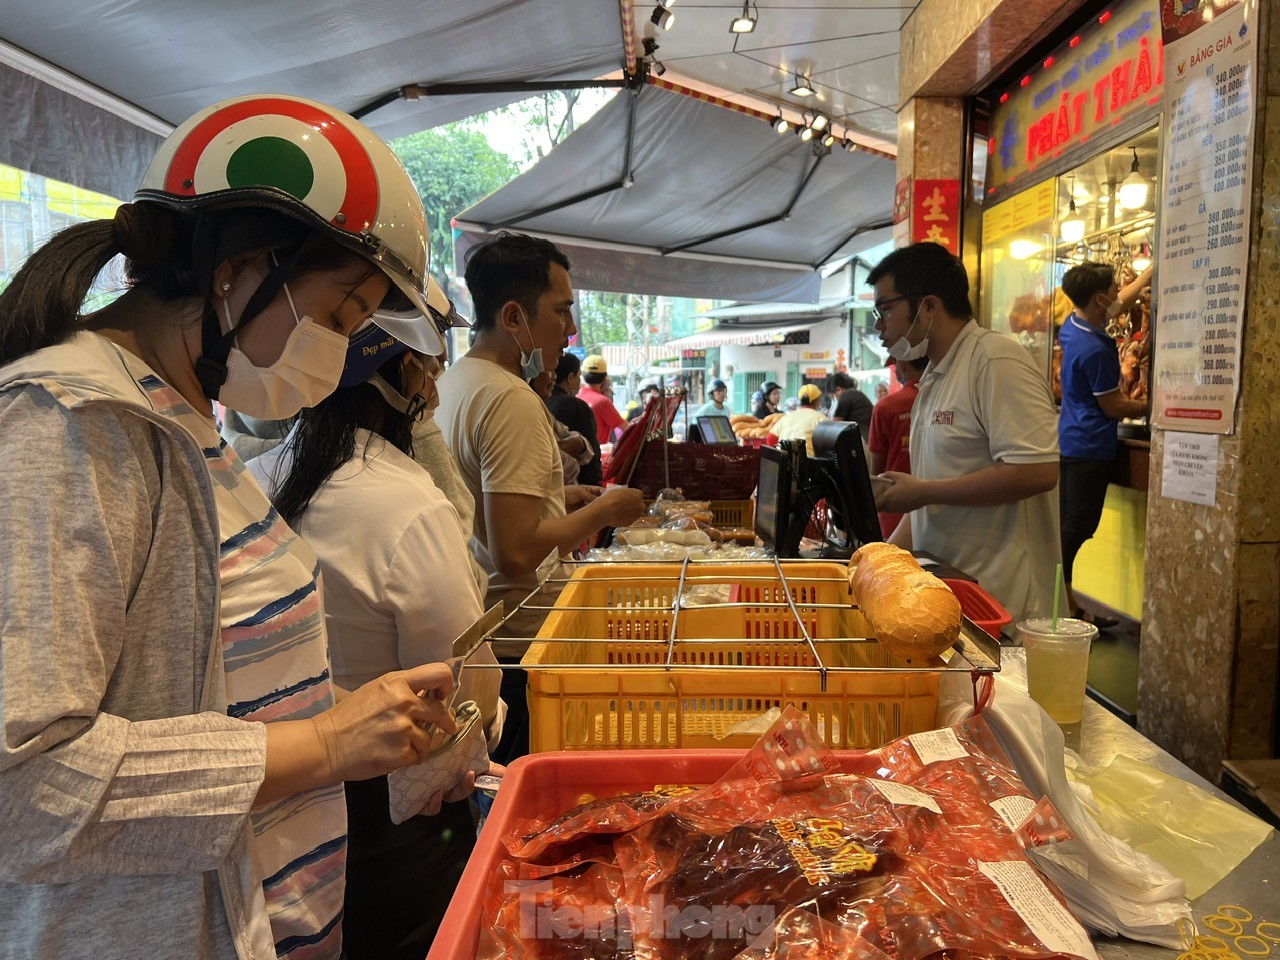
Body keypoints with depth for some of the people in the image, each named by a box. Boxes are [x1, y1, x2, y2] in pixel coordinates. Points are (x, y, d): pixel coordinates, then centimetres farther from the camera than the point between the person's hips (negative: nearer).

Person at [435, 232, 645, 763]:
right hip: (518, 640, -9)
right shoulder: (513, 400, -21)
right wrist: (602, 511, -14)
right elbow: (515, 553, -27)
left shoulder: (452, 381, 9)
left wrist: (561, 496, 12)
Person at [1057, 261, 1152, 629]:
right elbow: (1113, 407, -14)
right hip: (1091, 447, -10)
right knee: (1077, 527, -4)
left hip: (1069, 442, 10)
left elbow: (1122, 301, 23)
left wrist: (1152, 271, 27)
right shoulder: (1095, 350, -22)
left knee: (1068, 525, 13)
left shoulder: (1074, 324, 5)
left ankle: (1065, 603, 20)